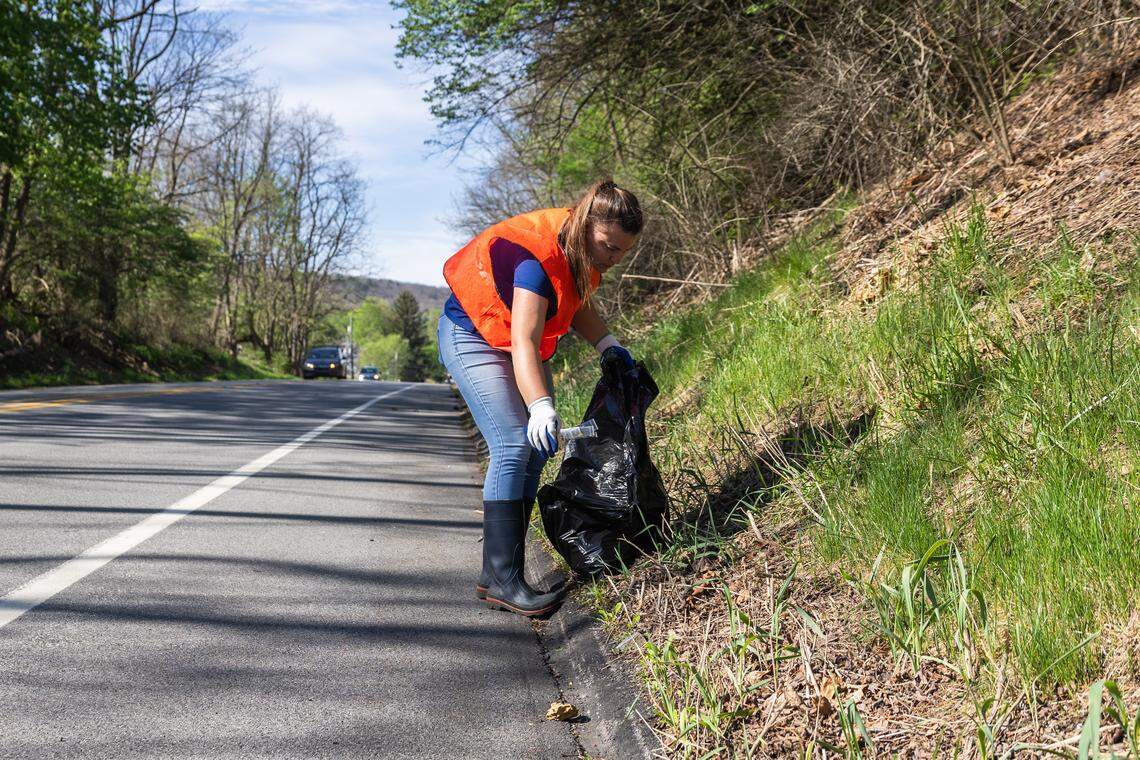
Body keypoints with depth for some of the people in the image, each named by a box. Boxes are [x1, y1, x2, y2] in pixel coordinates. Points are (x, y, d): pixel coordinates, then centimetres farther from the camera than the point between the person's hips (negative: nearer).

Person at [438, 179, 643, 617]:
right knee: (514, 446, -22)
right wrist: (541, 409, -53)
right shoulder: (538, 259, -33)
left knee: (534, 453, 1)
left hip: (522, 345, 9)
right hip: (473, 337, -9)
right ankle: (501, 579, -22)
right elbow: (523, 342, -41)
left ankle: (500, 575, 2)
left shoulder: (581, 249, -7)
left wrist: (607, 345, -5)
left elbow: (576, 303, 11)